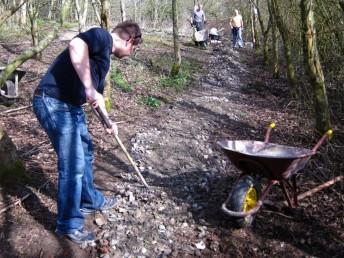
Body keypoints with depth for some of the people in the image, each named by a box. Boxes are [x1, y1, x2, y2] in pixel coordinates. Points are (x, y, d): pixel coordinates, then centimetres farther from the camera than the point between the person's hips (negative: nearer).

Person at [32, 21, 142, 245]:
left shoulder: (105, 57, 18)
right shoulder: (102, 36, -10)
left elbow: (97, 94, 29)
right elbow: (76, 46, -33)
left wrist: (108, 121, 33)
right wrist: (89, 88, -34)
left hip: (72, 106, 10)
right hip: (54, 103, -10)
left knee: (85, 153, 22)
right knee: (73, 165, -3)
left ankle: (91, 201, 43)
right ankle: (69, 225, 15)